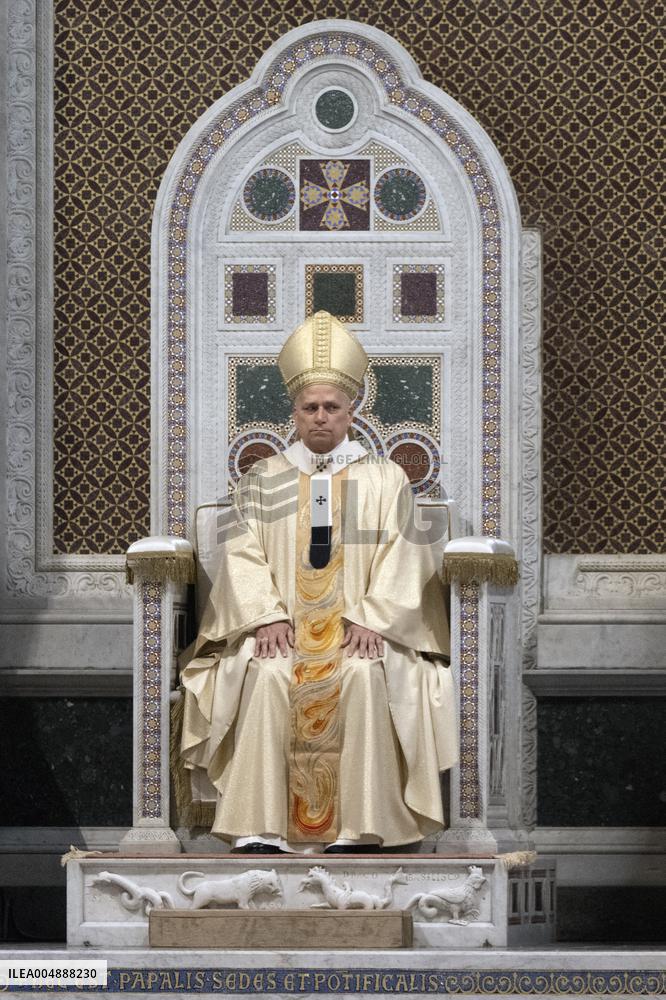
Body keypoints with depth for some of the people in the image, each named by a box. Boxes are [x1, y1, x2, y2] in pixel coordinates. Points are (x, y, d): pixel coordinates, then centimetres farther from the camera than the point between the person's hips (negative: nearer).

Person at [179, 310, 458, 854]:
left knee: (365, 674, -34)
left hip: (360, 627, -1)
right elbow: (243, 555, 6)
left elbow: (401, 560, 4)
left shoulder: (387, 479, 14)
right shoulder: (263, 478, 17)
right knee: (266, 674, -33)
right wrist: (267, 616, -12)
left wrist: (371, 619, -13)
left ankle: (359, 829, -32)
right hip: (281, 628, 1)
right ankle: (260, 829, -35)